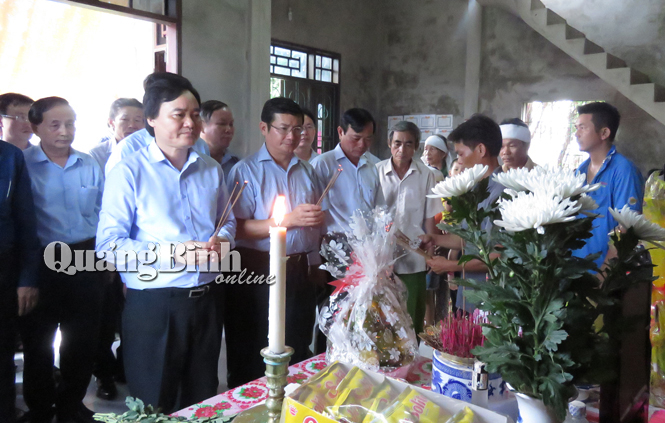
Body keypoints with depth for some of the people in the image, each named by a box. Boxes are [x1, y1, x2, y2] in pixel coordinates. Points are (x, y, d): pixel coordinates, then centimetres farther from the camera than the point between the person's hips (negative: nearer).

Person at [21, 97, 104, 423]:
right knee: (38, 339, 10)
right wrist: (49, 248, -11)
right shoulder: (23, 164, -4)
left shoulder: (89, 166, 8)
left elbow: (102, 214, 11)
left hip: (86, 262, 4)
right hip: (41, 264, -3)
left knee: (83, 339, 13)